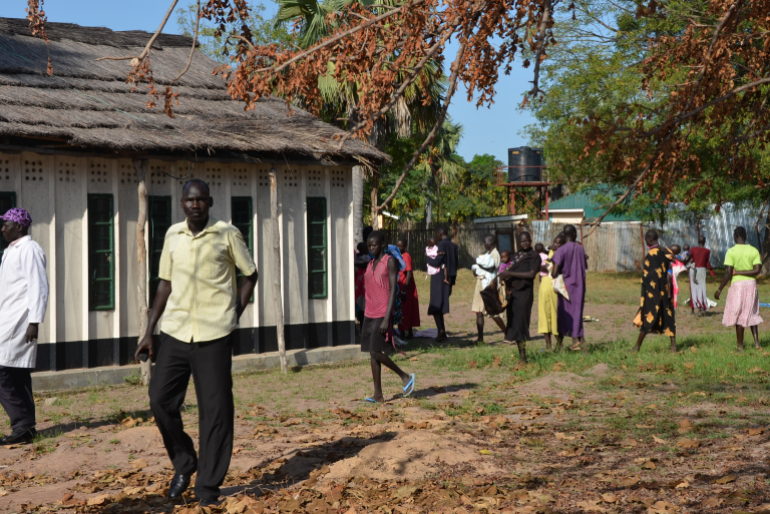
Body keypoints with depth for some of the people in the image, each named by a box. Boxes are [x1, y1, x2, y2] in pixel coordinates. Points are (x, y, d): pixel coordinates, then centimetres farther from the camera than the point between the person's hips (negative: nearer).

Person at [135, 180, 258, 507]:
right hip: (175, 332, 4)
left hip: (213, 335, -3)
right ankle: (184, 464, 21)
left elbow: (250, 274, 8)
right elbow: (165, 283, 14)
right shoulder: (173, 235, 9)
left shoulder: (227, 234, -2)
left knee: (215, 411, -2)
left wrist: (234, 315, -2)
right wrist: (149, 332, 11)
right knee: (160, 399, -2)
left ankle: (208, 486, 9)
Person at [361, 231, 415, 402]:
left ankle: (405, 377, 5)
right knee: (372, 354, 3)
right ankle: (378, 395, 5)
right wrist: (366, 315, 17)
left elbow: (393, 290, -13)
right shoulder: (370, 264, 15)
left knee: (376, 352, -12)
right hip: (369, 315, 7)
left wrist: (387, 318, -19)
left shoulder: (390, 262, -7)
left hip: (382, 315, -7)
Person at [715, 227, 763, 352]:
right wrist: (739, 272, -4)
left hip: (737, 284, -4)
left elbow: (728, 273, -13)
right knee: (752, 313, 18)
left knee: (738, 315, 2)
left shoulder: (731, 252, -8)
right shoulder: (754, 251, 3)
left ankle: (740, 346, 6)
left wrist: (719, 290, -7)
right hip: (751, 284, 4)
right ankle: (756, 341, 7)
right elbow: (757, 270, -7)